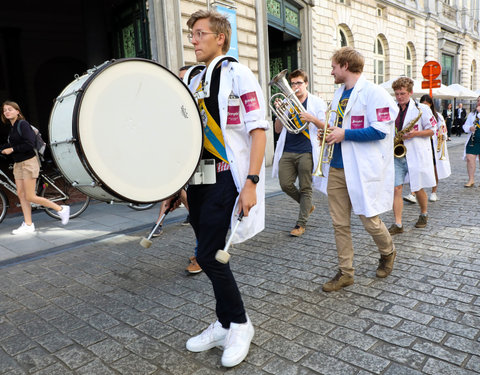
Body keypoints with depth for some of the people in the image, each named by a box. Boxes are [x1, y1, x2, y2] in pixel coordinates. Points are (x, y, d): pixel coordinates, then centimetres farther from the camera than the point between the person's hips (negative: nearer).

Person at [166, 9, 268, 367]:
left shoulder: (238, 74, -5)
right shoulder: (195, 82, 16)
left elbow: (259, 130, -13)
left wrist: (251, 183, -21)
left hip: (227, 179, -7)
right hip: (200, 178, 7)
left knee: (209, 256, -8)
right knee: (211, 255, 11)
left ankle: (239, 324, 16)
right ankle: (224, 325, 30)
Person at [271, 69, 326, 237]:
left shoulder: (317, 102, 6)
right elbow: (278, 129, 14)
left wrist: (311, 118, -18)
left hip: (306, 152, -3)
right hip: (287, 151, 4)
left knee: (305, 188, -1)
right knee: (286, 185, -1)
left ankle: (301, 224, 11)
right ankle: (308, 205, 26)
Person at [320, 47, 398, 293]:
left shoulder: (373, 92, -9)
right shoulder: (339, 93, 16)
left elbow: (380, 130, -17)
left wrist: (344, 134, -17)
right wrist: (329, 131, 5)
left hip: (363, 169, -7)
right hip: (336, 168, 7)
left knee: (369, 220, 2)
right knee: (340, 224, 7)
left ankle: (388, 253, 34)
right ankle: (345, 273, 20)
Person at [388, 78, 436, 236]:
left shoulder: (421, 109, -3)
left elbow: (432, 130, -2)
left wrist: (414, 134, -18)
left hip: (416, 155, -3)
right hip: (397, 154, 4)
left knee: (418, 189, 7)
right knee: (396, 189, -5)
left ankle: (424, 214, 35)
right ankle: (398, 224, -1)